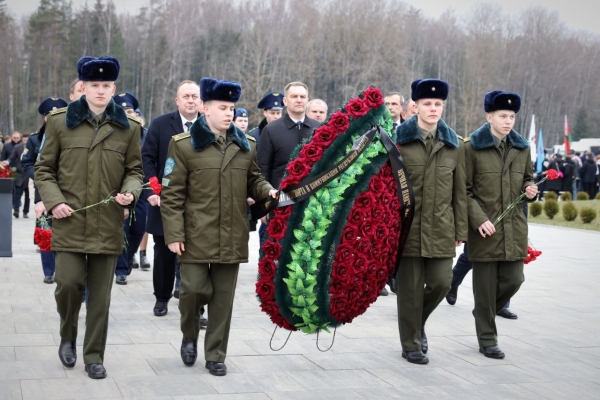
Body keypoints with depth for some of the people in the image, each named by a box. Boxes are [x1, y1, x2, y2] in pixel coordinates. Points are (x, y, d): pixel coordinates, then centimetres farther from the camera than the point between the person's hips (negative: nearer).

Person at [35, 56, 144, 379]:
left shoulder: (128, 128, 6)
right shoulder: (60, 122, 3)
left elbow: (134, 170, 13)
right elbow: (43, 169, 7)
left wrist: (130, 192, -9)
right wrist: (54, 200, -8)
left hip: (108, 226, 1)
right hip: (69, 223, -1)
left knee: (101, 295, 5)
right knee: (68, 283, -10)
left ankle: (94, 357, 18)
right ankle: (67, 337, 20)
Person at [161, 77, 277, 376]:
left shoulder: (246, 145, 9)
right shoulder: (183, 145, -3)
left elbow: (253, 181, 21)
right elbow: (172, 194, -4)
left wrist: (267, 191, -3)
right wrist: (174, 234, -10)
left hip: (232, 238, 4)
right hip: (196, 237, -3)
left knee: (223, 298, 7)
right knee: (194, 289, -4)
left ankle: (215, 355, 20)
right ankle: (189, 335, 27)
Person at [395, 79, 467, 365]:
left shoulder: (454, 145, 9)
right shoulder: (398, 140, 0)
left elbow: (460, 191, 10)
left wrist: (460, 230, 6)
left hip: (441, 229, 3)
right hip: (408, 227, -3)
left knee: (441, 282, 0)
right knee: (410, 288, 2)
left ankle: (417, 322, 29)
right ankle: (411, 344, 17)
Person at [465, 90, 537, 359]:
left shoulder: (522, 148, 10)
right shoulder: (472, 147, -5)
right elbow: (464, 190, -5)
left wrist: (530, 190, -1)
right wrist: (479, 219, -16)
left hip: (514, 229, 5)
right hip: (484, 229, -4)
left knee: (513, 279, 4)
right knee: (485, 286, 2)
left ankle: (484, 312, 33)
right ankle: (487, 339, 16)